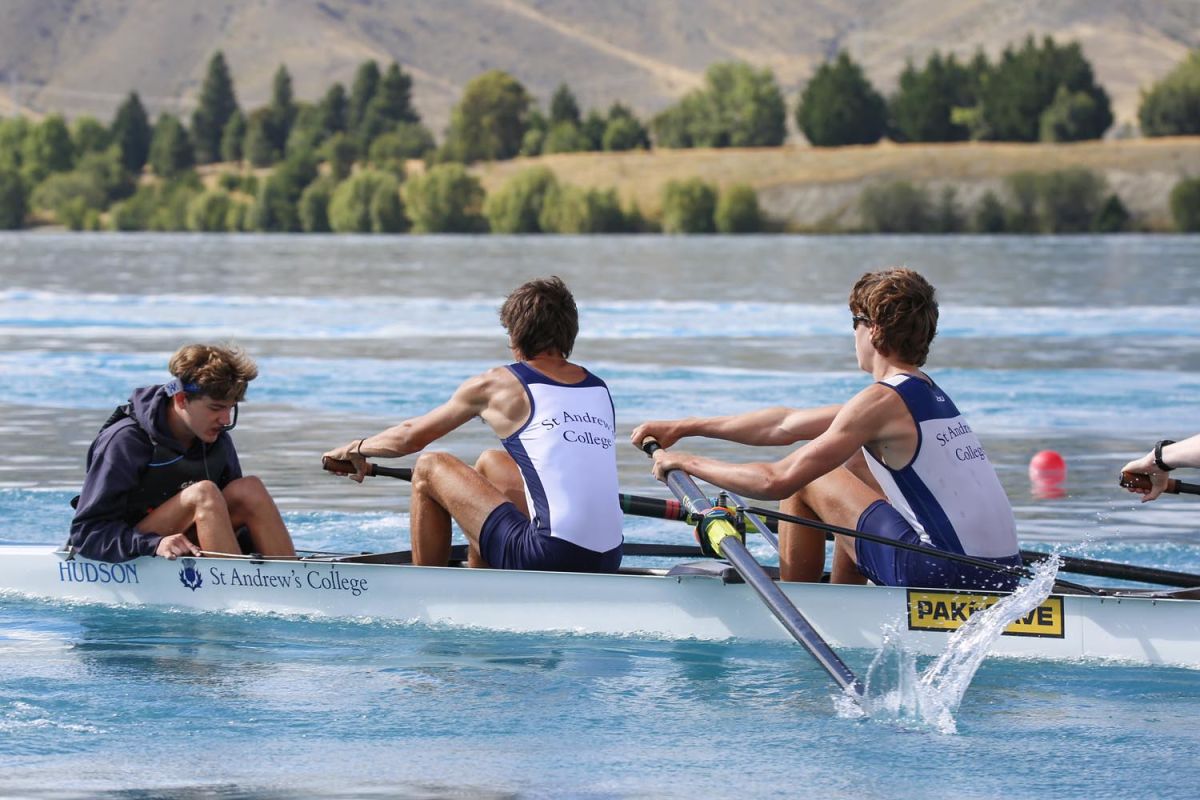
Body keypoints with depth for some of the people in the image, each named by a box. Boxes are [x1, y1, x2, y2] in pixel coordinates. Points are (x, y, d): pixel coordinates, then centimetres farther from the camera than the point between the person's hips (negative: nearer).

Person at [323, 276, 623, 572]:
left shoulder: (496, 385, 2)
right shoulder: (601, 390, 15)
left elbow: (410, 437, 15)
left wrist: (354, 449, 35)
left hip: (550, 558, -6)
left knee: (428, 468, 11)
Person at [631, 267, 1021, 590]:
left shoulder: (881, 402, -10)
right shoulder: (928, 394, 17)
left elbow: (777, 482, -12)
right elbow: (787, 424, 22)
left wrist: (688, 463, 3)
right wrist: (685, 427, 25)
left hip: (941, 575, -8)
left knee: (802, 478, 5)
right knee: (857, 464, 28)